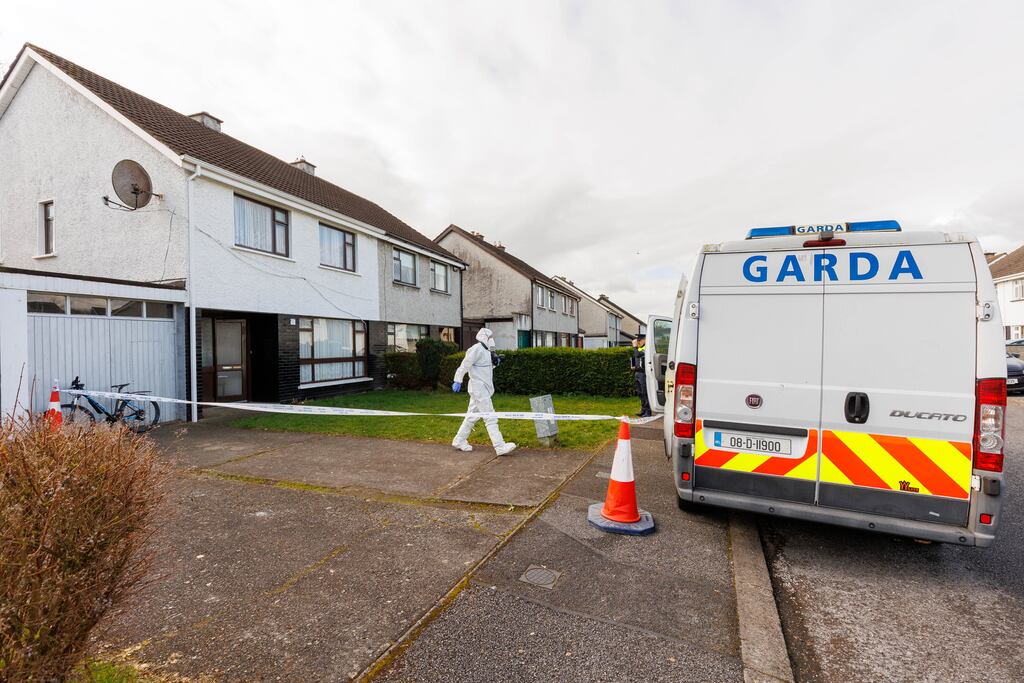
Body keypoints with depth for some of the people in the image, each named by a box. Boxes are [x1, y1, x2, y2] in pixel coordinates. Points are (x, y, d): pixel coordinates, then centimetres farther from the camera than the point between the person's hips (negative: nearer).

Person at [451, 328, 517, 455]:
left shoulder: (485, 351, 16)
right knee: (490, 418, -10)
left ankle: (459, 441, 26)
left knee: (472, 416, 16)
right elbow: (465, 364, -17)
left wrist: (494, 362, 6)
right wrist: (458, 380, -21)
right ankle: (500, 447, -10)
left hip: (483, 388, 10)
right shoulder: (477, 349, -14)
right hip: (479, 389, -10)